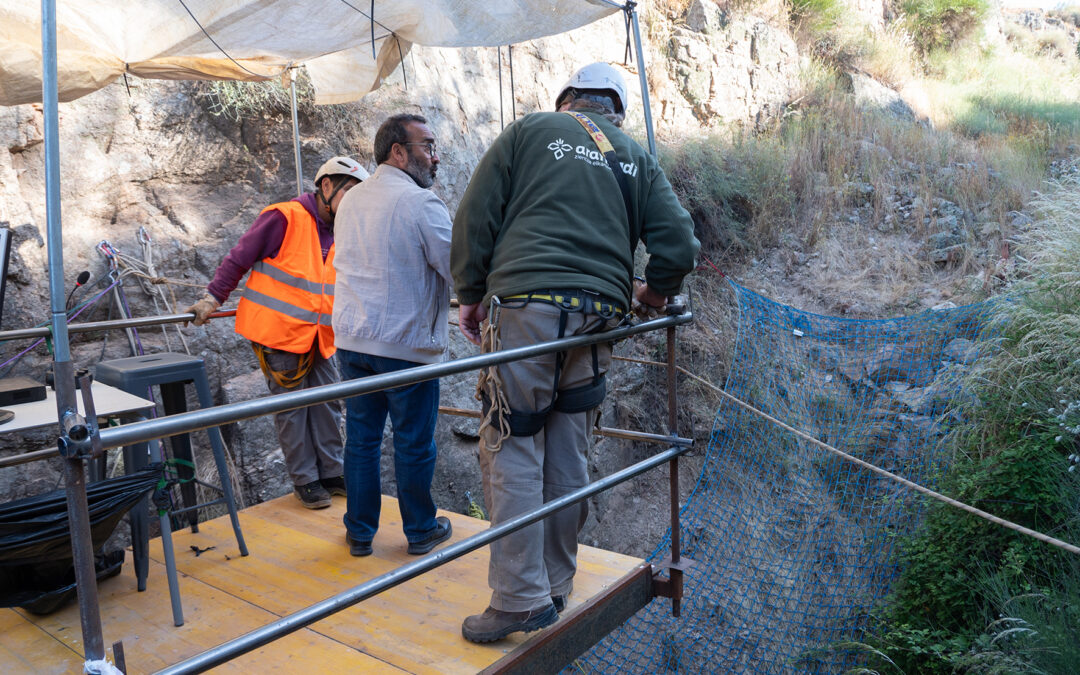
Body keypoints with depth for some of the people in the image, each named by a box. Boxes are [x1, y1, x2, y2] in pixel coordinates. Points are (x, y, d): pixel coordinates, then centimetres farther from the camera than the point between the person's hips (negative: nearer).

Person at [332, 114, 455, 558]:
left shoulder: (350, 201, 11)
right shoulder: (421, 203, -13)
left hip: (352, 339, 7)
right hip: (407, 343, -6)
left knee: (361, 438, 14)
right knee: (414, 444, 8)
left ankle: (359, 532, 25)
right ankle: (421, 531, 24)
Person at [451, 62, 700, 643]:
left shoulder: (529, 131, 11)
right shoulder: (636, 158, 20)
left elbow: (475, 216, 3)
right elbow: (677, 242, 9)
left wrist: (470, 295, 11)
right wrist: (655, 292, 27)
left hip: (526, 302, -4)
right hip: (598, 314, 4)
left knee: (512, 450, 0)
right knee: (567, 458, 11)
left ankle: (521, 599, -1)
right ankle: (555, 588, 21)